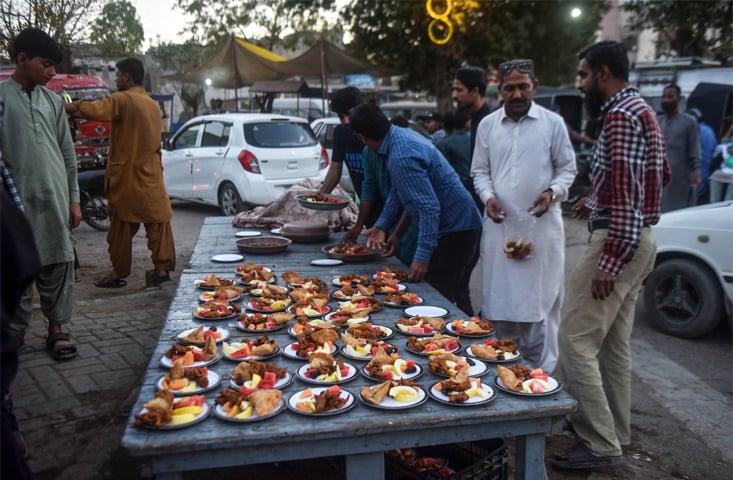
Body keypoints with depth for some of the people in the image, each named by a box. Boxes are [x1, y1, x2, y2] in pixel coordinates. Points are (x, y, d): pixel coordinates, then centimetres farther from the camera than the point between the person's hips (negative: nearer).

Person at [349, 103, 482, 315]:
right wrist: (381, 226, 14)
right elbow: (397, 191, 17)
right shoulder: (403, 135, 6)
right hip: (460, 225, 10)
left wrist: (422, 256, -27)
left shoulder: (401, 157, -26)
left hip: (454, 229, -10)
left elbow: (430, 208, -29)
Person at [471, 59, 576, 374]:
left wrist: (552, 192, -13)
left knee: (540, 297, 1)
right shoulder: (488, 125, 9)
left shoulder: (553, 123, 2)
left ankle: (538, 370, 13)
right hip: (500, 224, 2)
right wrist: (488, 195, -6)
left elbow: (567, 168, 6)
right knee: (499, 297, 8)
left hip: (541, 226, -2)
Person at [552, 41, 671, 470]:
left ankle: (601, 444, -1)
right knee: (614, 341, 16)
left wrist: (609, 261, -23)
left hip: (618, 240, -11)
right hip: (639, 237, 11)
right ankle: (614, 430, 27)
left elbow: (624, 194, -23)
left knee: (576, 340, -7)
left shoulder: (620, 116, -16)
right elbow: (662, 174, 25)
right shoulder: (641, 109, 16)